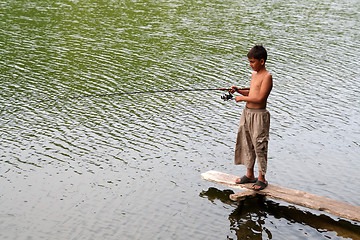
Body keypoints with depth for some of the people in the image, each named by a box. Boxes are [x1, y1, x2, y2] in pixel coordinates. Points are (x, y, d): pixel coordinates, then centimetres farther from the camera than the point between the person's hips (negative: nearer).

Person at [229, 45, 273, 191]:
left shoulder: (267, 76, -14)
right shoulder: (254, 74, 13)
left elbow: (260, 98, -22)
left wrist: (242, 98, -14)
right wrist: (238, 90, 7)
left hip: (259, 115, -9)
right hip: (247, 113, 9)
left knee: (259, 146, -2)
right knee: (246, 144, 14)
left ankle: (262, 179, 9)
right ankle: (249, 175, 28)